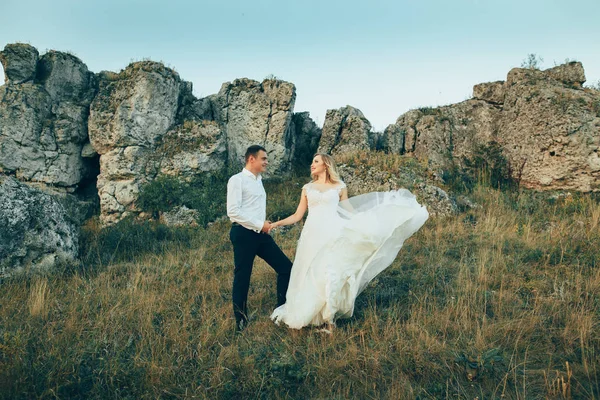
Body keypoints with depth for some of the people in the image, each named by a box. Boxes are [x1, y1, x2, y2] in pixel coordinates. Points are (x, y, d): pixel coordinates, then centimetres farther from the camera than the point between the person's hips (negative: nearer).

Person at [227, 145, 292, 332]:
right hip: (244, 234, -8)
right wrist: (260, 224, -16)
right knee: (242, 277, 3)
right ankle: (241, 321, 20)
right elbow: (233, 211, -18)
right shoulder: (237, 180, -9)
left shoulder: (258, 180, 17)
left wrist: (264, 224, 9)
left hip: (261, 234, 8)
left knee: (286, 267, 5)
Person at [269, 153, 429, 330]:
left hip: (332, 234, -2)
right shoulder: (307, 188, 15)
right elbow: (297, 215, 14)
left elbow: (351, 213, 13)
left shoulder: (339, 187, 10)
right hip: (313, 235, 2)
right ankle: (308, 314, 16)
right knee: (311, 275, 2)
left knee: (330, 274, -8)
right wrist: (276, 224, 4)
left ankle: (329, 318, 3)